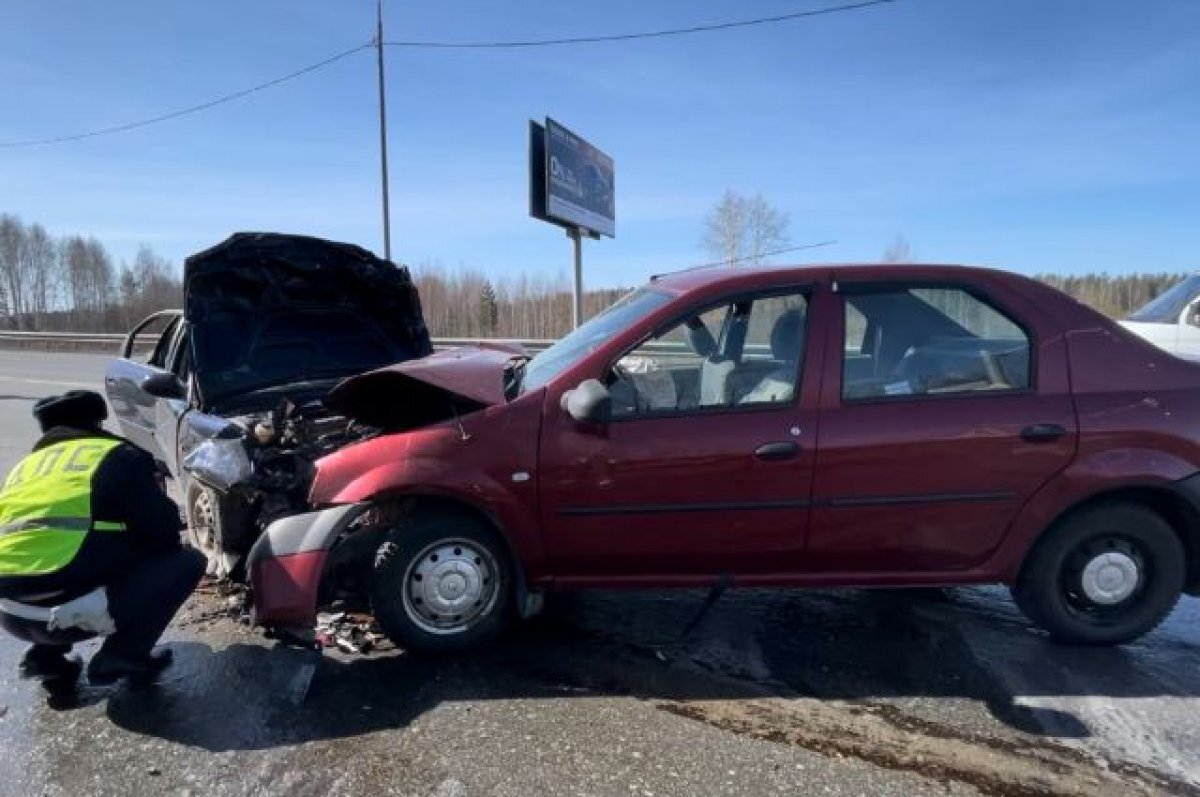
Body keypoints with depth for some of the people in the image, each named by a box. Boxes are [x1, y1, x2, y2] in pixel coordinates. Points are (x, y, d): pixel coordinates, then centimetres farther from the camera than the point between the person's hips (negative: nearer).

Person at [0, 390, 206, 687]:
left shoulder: (24, 467, 24)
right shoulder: (118, 457, 4)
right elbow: (163, 531, 2)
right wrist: (134, 550, 26)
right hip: (64, 610, -7)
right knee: (187, 561, 7)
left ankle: (46, 657, 21)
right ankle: (121, 655, 2)